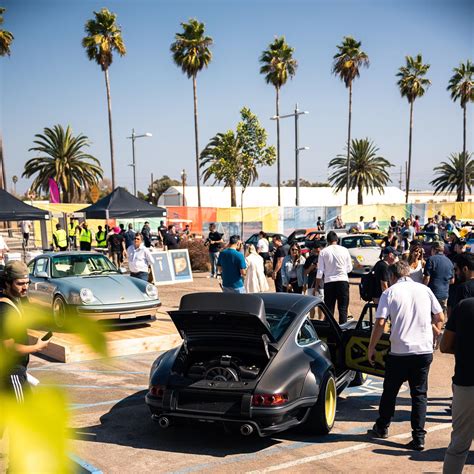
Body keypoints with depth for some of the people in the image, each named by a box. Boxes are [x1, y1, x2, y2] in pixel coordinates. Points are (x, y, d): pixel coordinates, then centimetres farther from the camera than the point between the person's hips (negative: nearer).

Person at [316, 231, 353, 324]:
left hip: (329, 282, 0)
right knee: (343, 309, 3)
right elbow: (349, 268, 6)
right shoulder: (344, 250, 1)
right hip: (343, 281, 0)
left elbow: (320, 271, -1)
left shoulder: (323, 252, -1)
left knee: (329, 308, 9)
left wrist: (317, 284, 11)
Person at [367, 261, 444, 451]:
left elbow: (380, 323, -10)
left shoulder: (390, 292, -3)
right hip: (424, 351, 3)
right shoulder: (425, 289, 6)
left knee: (390, 392, 15)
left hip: (399, 352, -2)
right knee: (419, 394, 10)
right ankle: (419, 438, 7)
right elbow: (440, 318, 10)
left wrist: (371, 348, -1)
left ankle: (382, 428, 30)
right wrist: (434, 336, 26)